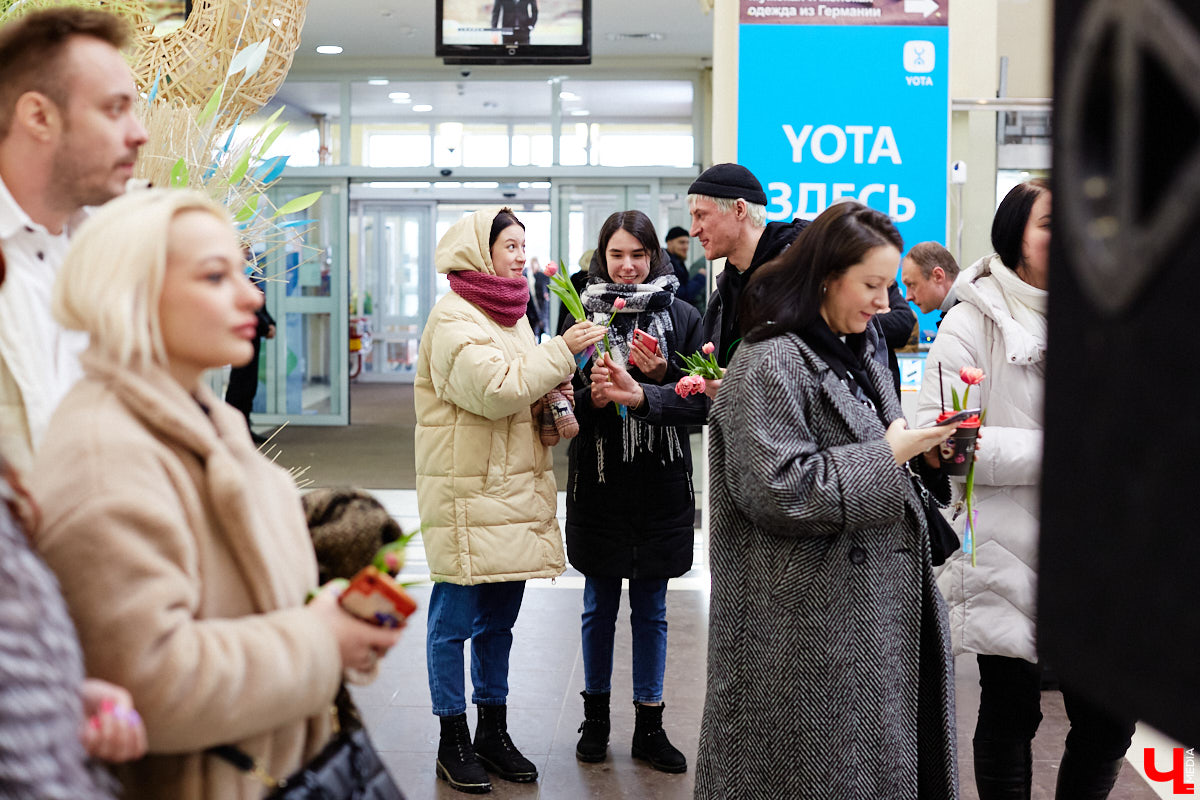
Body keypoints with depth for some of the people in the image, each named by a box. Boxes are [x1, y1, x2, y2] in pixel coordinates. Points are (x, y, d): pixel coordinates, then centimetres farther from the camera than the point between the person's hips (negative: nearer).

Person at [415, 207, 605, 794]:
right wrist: (562, 351, -18)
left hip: (513, 490, 8)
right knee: (455, 619, 1)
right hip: (467, 491, -8)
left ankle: (493, 733, 24)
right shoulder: (453, 318, -11)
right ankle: (453, 741, 11)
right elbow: (494, 389, -23)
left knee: (499, 619, 14)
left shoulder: (512, 314, 17)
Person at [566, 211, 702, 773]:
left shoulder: (681, 316, 1)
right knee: (599, 604, 11)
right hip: (599, 481, 0)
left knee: (651, 607, 9)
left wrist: (661, 375, -16)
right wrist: (593, 397, -20)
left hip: (662, 481, 0)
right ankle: (596, 716, 26)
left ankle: (649, 726, 20)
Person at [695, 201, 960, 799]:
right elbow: (776, 489, -23)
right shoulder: (769, 365, -15)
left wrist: (920, 447, 4)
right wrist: (886, 457, -18)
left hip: (875, 606, 9)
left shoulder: (857, 355, 15)